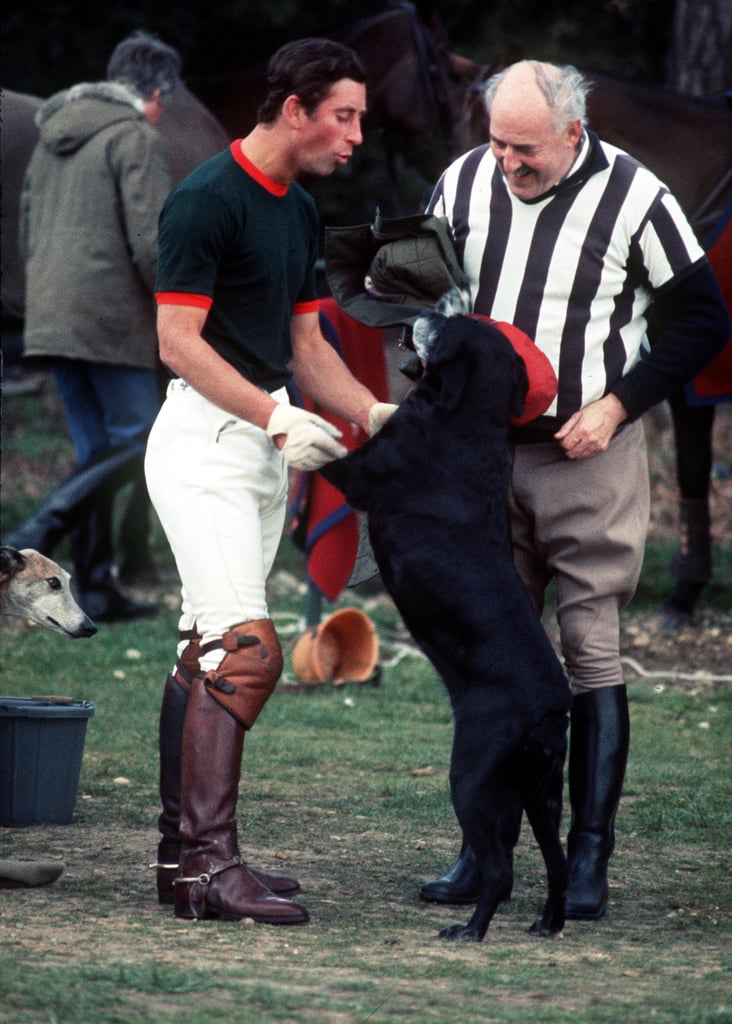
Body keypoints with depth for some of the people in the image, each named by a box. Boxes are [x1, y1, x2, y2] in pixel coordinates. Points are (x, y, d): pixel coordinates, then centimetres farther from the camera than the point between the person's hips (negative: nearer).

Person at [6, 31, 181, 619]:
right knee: (137, 442, -3)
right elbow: (151, 243, -15)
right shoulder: (136, 138, -8)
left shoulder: (53, 136, 18)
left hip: (51, 320, 8)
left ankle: (97, 590, 7)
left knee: (95, 453, 11)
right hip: (112, 318, -8)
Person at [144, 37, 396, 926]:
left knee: (207, 653, 9)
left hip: (262, 444, 9)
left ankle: (182, 851, 12)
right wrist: (278, 419, -24)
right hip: (204, 441, -9)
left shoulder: (299, 212, 15)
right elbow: (180, 343, -17)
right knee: (246, 648, -17)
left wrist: (373, 414, 5)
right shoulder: (206, 199, -13)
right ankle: (208, 861, -18)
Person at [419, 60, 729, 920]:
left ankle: (588, 859, 0)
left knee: (592, 655, -4)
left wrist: (615, 407, -10)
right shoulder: (465, 182, 2)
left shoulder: (633, 198, -9)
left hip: (588, 455, -4)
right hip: (486, 453, 4)